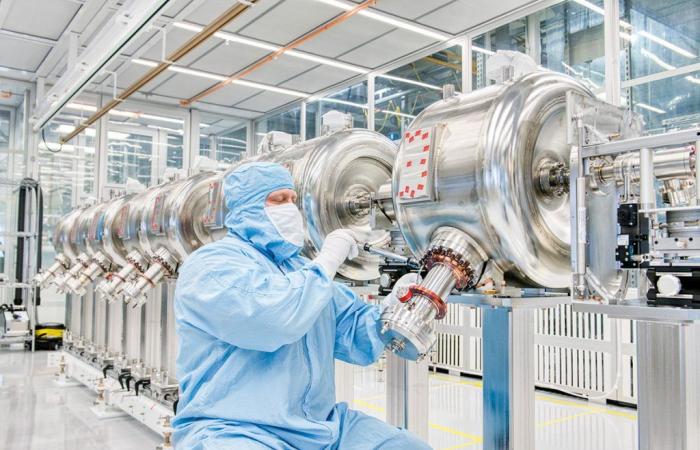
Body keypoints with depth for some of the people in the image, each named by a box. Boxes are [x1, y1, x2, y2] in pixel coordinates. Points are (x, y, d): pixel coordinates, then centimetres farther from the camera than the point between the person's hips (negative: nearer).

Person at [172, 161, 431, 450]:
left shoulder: (303, 269, 15)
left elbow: (359, 339, 12)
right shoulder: (212, 263, -9)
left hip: (320, 424, 7)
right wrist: (328, 260, -13)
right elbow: (277, 318, -27)